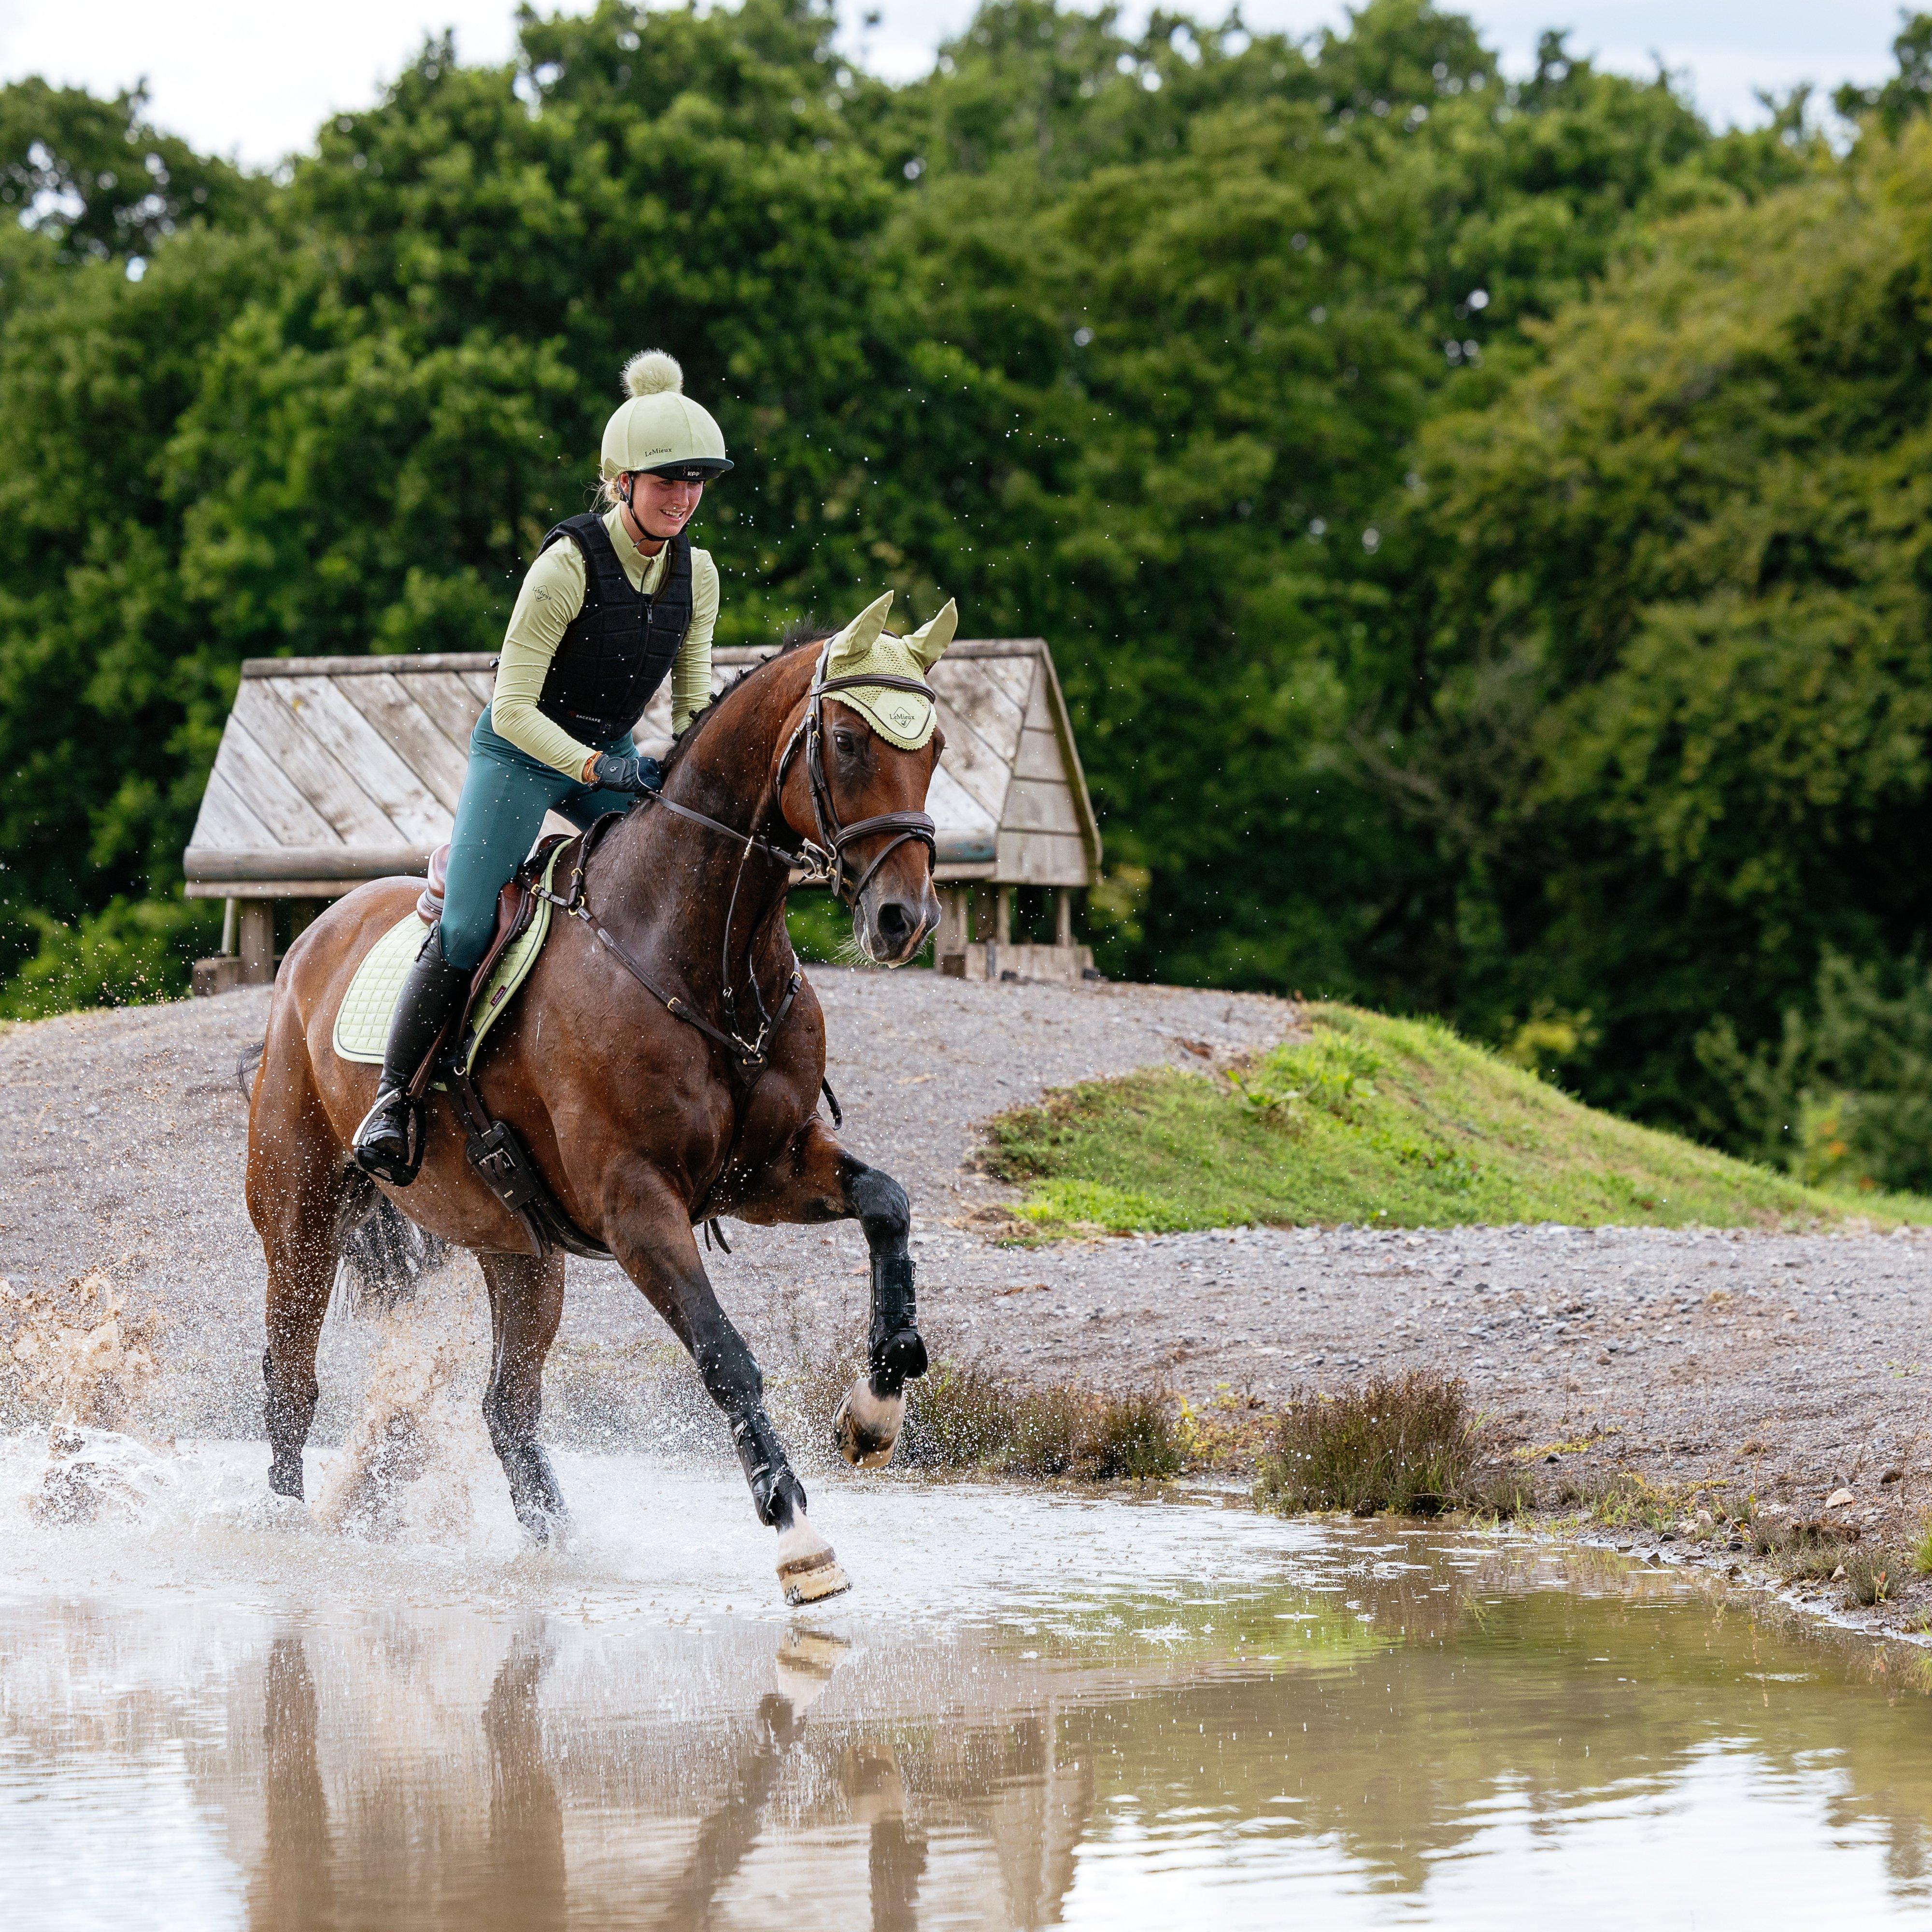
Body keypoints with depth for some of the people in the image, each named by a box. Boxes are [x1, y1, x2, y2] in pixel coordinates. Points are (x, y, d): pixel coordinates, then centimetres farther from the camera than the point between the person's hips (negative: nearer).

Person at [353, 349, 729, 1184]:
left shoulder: (697, 572, -3)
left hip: (613, 755, 6)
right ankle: (393, 1097, -4)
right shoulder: (568, 564, -22)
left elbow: (693, 706, 7)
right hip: (520, 751, -6)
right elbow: (514, 709, -21)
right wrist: (596, 769, -31)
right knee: (465, 933, -17)